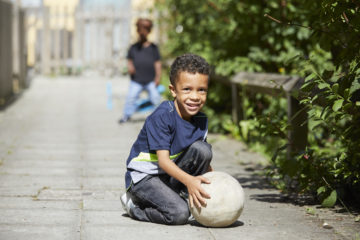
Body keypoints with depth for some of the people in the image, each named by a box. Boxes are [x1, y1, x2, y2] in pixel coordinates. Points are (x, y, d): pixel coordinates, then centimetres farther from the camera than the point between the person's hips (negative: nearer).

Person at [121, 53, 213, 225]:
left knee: (202, 149, -16)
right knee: (179, 214, -25)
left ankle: (177, 194, -4)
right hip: (144, 176, -6)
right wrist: (189, 180, -41)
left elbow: (204, 160, 7)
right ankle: (133, 204, 0)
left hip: (172, 173, 6)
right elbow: (163, 160, -28)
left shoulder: (201, 120, -2)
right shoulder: (162, 117, -24)